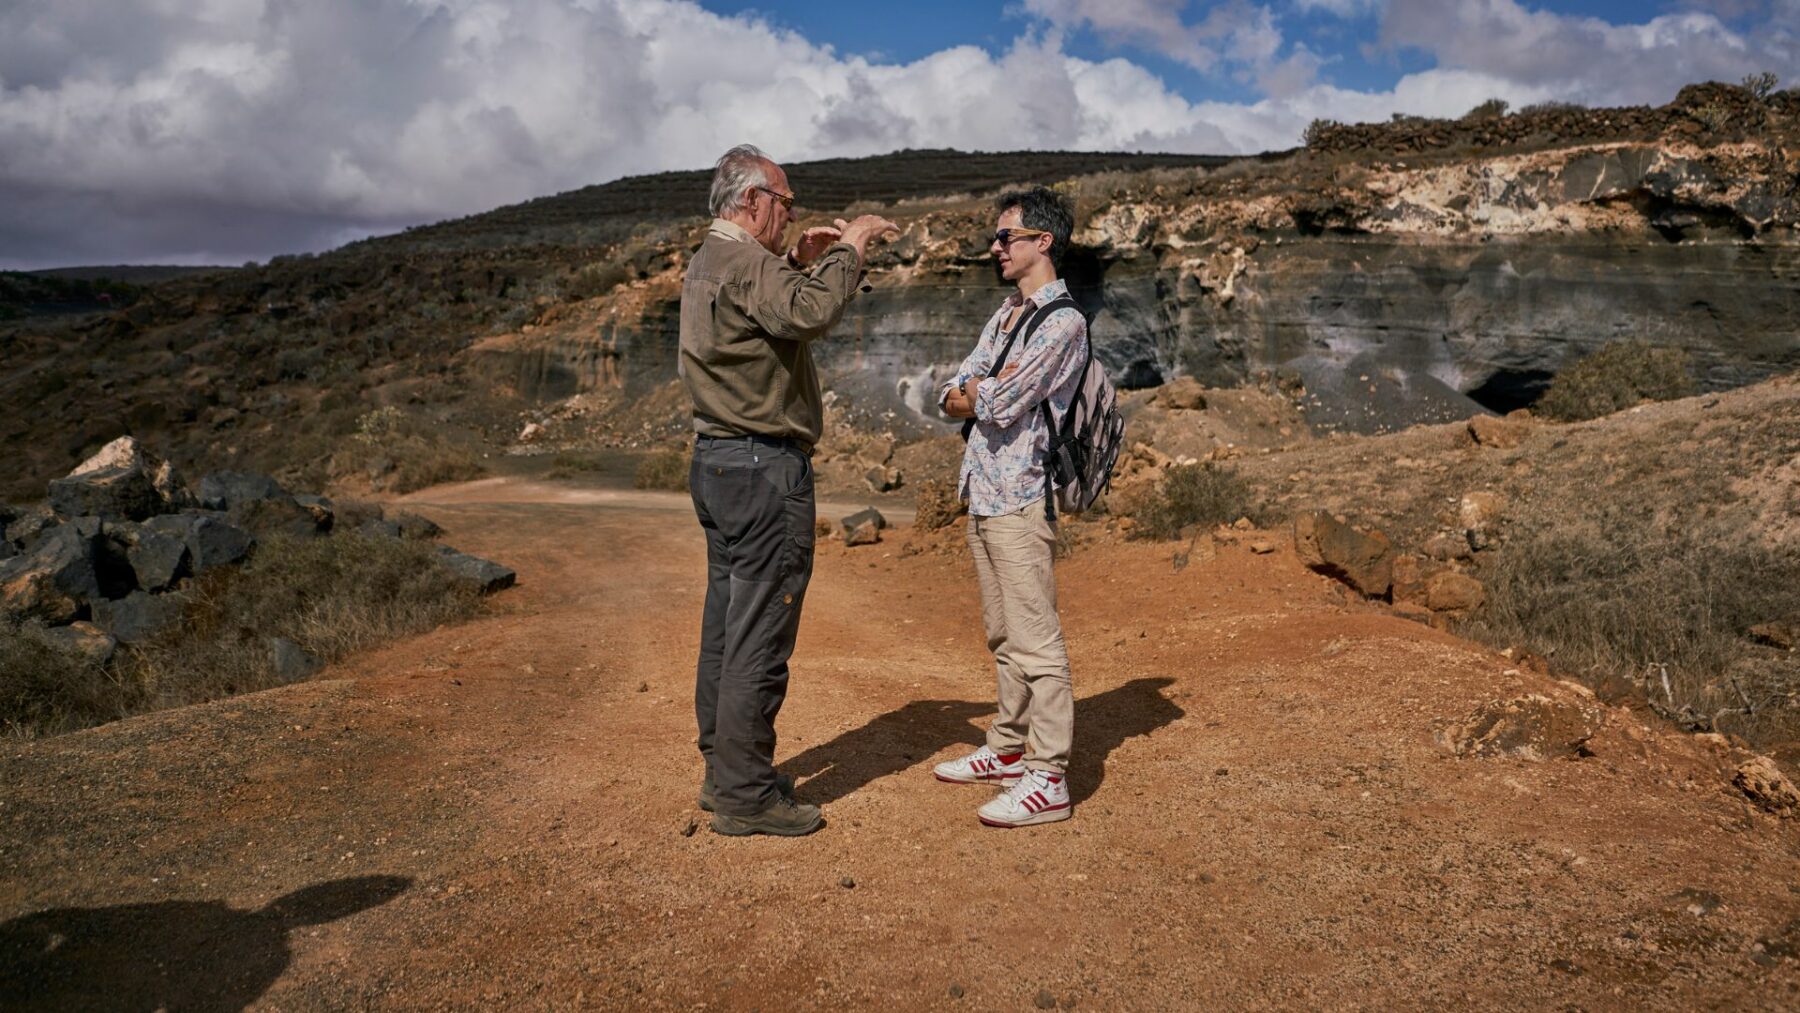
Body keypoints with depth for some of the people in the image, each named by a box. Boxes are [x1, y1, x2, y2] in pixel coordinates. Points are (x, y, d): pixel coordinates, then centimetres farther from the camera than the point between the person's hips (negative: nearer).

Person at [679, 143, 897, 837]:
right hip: (764, 467, -11)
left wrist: (802, 262, 18)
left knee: (726, 626, 15)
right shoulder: (746, 262, -14)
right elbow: (811, 315, -32)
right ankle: (745, 796, 2)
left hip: (717, 462, 11)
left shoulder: (707, 263, 18)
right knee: (760, 636, -5)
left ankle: (723, 771, 24)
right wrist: (848, 248, -18)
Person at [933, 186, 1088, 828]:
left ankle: (1048, 778, -3)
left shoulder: (1062, 322, -11)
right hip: (982, 493, 9)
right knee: (1003, 634, 16)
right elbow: (952, 398, 14)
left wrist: (977, 392, 3)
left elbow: (998, 405, -19)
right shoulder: (1003, 316, 19)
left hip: (1020, 499, -9)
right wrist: (984, 393, -8)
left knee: (1034, 640, -8)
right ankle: (1009, 749, 27)